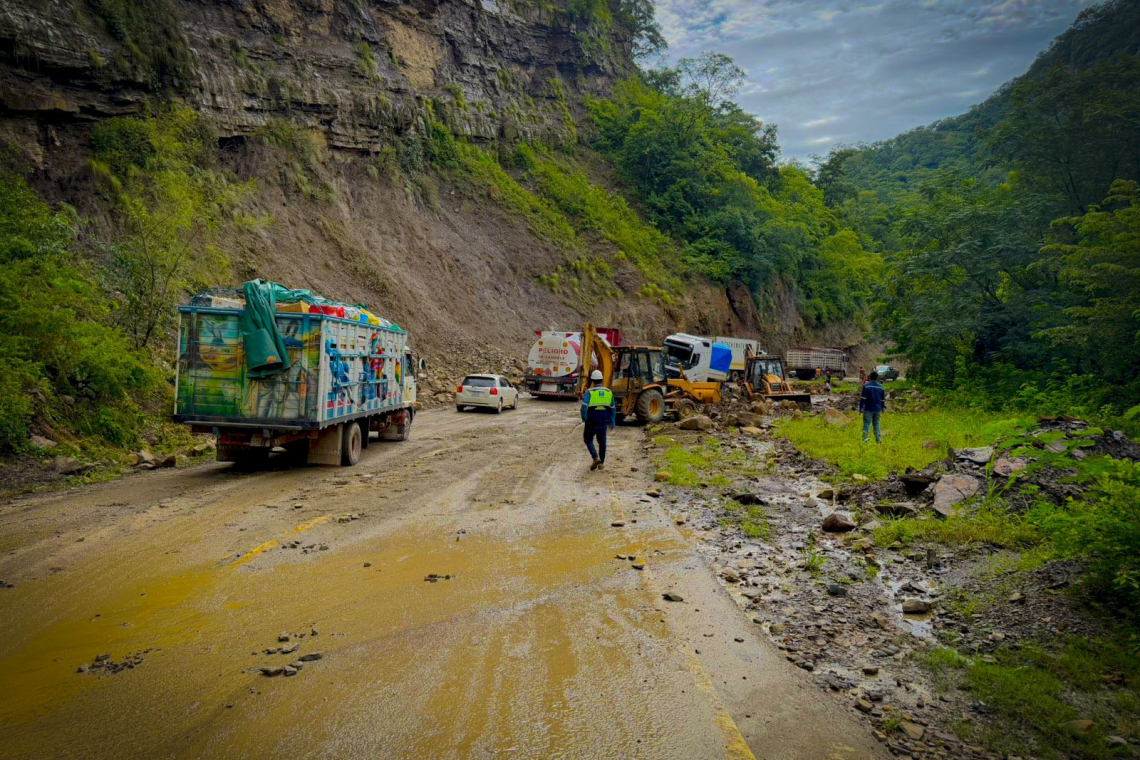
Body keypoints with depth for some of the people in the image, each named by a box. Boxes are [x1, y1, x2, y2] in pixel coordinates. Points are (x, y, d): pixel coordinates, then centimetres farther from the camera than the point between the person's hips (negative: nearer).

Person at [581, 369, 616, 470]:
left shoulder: (589, 392, -9)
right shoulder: (609, 392, 5)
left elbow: (584, 406, -21)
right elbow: (613, 409, 9)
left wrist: (584, 418, -4)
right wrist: (612, 423, 15)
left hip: (592, 421, -4)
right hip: (604, 422, 4)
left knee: (588, 439, 12)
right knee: (602, 441, 15)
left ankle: (596, 457, -5)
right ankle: (601, 462, 19)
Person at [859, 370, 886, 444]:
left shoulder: (866, 385, -9)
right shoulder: (880, 387, 5)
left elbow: (862, 398, -12)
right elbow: (883, 399, 14)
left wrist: (861, 407, -9)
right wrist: (883, 407, 25)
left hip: (868, 409, -4)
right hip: (877, 409, 4)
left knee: (867, 423, -2)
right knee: (876, 423, 13)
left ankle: (865, 437, -14)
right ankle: (878, 439, 12)